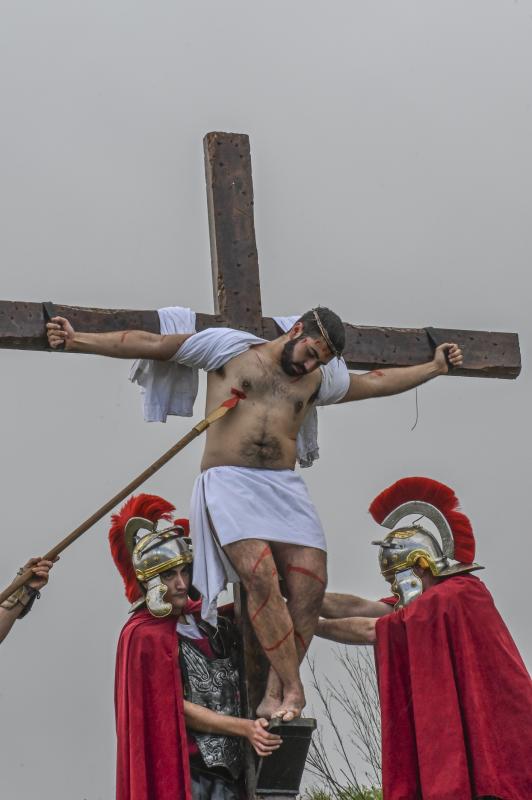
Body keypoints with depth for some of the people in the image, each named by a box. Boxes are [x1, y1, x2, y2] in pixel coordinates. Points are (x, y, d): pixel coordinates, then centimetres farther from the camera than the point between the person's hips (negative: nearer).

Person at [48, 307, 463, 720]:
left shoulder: (318, 379, 22)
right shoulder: (229, 348, 8)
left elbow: (375, 383, 36)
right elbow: (153, 344, 6)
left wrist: (435, 367, 38)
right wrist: (77, 340, 2)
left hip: (285, 488, 5)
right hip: (229, 484, -5)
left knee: (310, 584, -12)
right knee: (262, 577, -24)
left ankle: (274, 697, -6)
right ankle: (294, 691, -22)